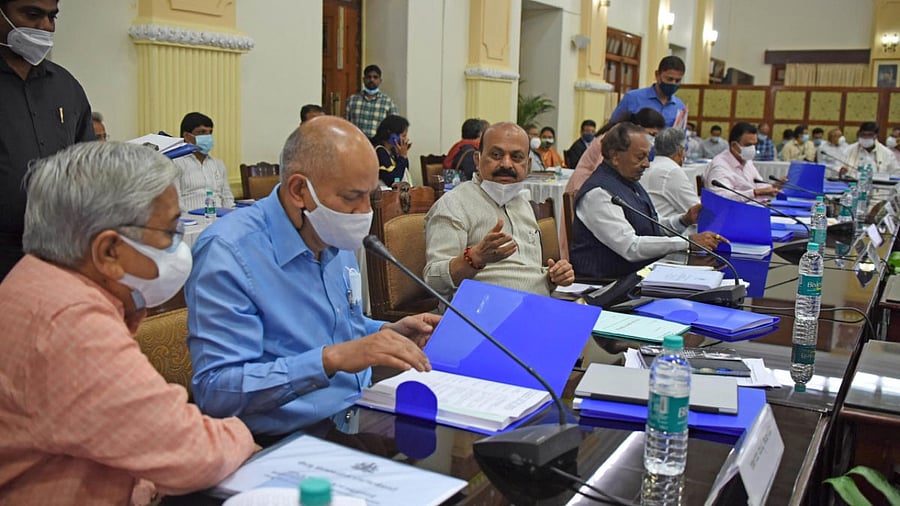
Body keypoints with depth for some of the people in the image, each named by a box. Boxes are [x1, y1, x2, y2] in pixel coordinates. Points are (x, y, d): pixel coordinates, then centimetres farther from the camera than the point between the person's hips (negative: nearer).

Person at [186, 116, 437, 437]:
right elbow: (215, 390, -23)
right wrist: (331, 359, -31)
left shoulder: (334, 240, 9)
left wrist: (388, 333, 4)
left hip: (361, 419, 8)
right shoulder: (227, 252, -17)